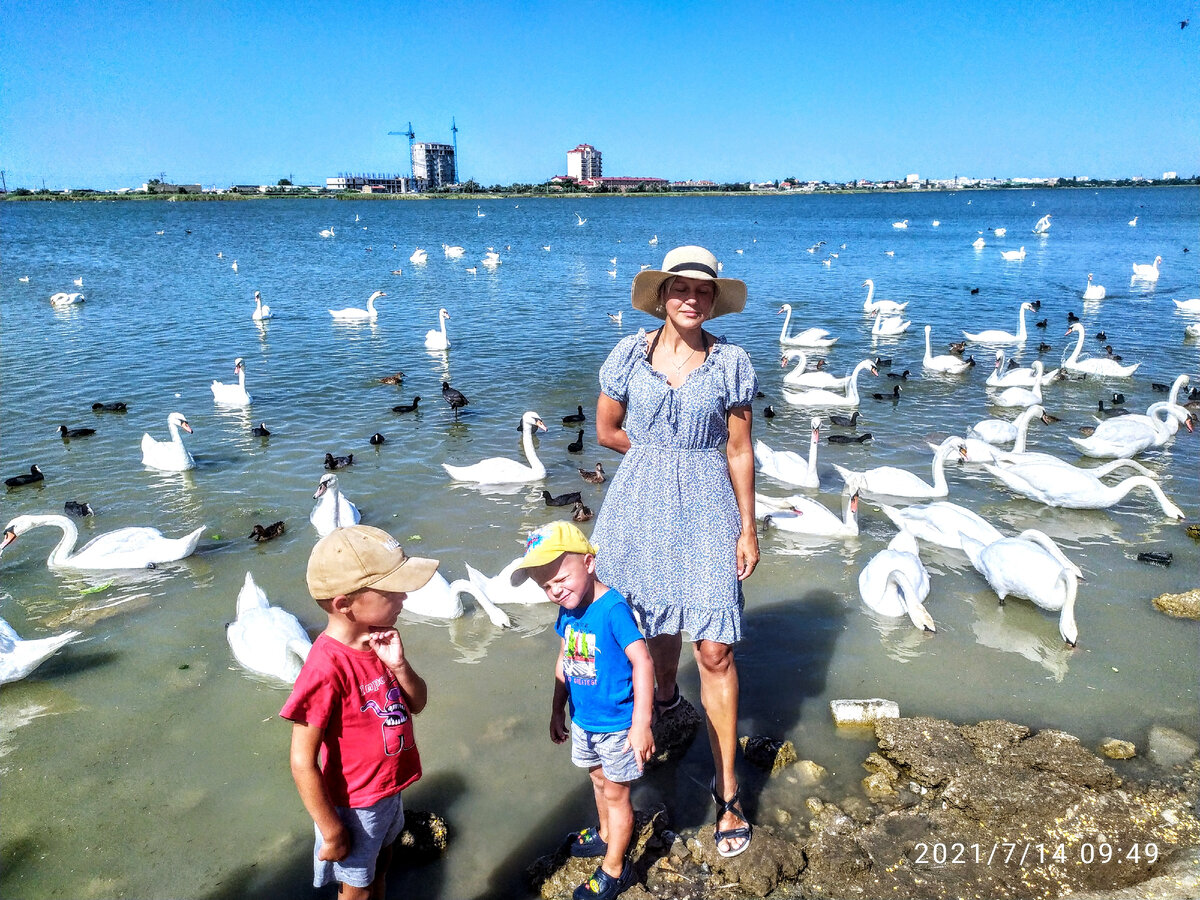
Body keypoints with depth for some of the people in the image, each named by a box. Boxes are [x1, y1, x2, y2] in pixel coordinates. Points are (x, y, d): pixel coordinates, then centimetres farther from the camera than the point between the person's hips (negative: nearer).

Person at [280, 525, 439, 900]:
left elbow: (417, 704, -1)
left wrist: (398, 664, -21)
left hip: (389, 790, 7)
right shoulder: (328, 668, -33)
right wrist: (332, 832, -18)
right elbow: (303, 763, -27)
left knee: (381, 863, 30)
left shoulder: (377, 641, -8)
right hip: (355, 807, -7)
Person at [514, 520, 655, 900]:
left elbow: (642, 662, -31)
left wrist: (641, 723, -33)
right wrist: (558, 711, 17)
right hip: (583, 720, 7)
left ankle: (614, 869, 27)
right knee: (599, 780, 26)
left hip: (616, 724, -7)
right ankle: (606, 835, 51)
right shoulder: (567, 611, -3)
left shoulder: (613, 609, -28)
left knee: (615, 792, 10)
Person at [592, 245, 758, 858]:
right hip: (643, 505, 2)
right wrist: (662, 454, 7)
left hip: (707, 512, -2)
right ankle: (665, 694, 53)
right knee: (656, 618, 19)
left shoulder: (731, 362, -3)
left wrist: (748, 528, -1)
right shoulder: (630, 354, 0)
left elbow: (739, 451, -1)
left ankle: (727, 790, 9)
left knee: (715, 649, -4)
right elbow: (607, 430, 10)